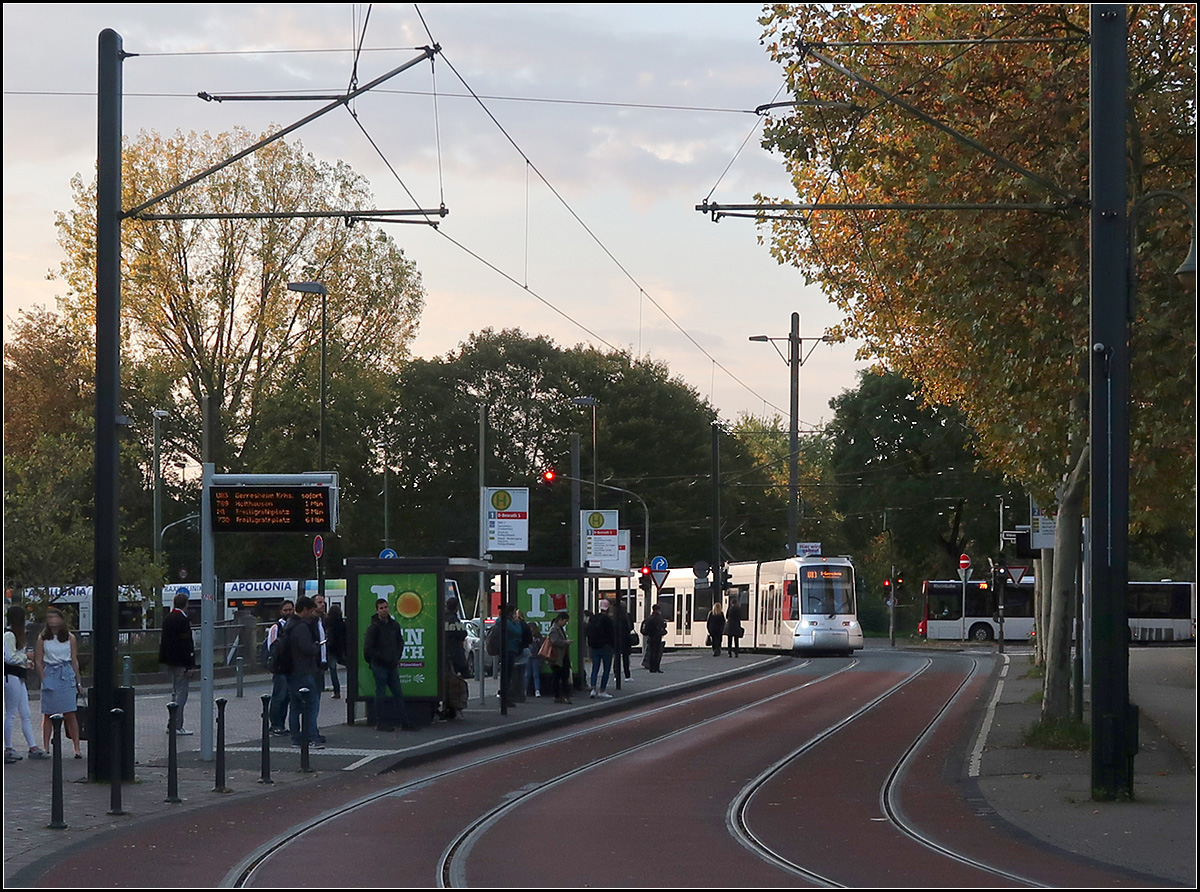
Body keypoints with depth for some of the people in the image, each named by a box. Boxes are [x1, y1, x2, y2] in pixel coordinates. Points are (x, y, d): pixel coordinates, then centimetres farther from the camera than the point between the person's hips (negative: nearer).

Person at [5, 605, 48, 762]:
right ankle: (8, 748, 1)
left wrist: (25, 661, 10)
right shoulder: (9, 635, -14)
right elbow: (10, 658, -19)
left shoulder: (16, 634, 17)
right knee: (11, 714, -4)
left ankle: (33, 747, 11)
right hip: (11, 677, -10)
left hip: (18, 678, 10)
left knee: (25, 715, 9)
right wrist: (25, 657, -7)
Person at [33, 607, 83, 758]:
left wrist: (78, 682, 8)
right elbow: (38, 661, 7)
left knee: (70, 713, -6)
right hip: (49, 675, 1)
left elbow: (74, 661, 10)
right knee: (48, 714, 2)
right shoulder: (43, 638, 6)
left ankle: (77, 748, -6)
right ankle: (45, 747, 8)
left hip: (67, 675, -1)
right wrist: (44, 679, -3)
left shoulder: (70, 638, 7)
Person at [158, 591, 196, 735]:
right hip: (181, 661, -9)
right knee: (181, 692, -4)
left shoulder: (167, 618, 9)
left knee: (175, 692, 16)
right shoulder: (183, 620, -17)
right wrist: (190, 663, -16)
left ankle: (172, 725, 18)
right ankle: (177, 727, -5)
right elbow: (187, 642, -18)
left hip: (170, 661, 9)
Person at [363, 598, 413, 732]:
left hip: (392, 665, 6)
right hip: (379, 666, -6)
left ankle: (405, 722, 10)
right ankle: (380, 723, 7)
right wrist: (383, 658, -12)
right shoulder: (374, 627, -10)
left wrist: (396, 657, 8)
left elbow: (400, 642, 21)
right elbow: (368, 648, -13)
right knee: (380, 694, 0)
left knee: (399, 694, 7)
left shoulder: (394, 625, 9)